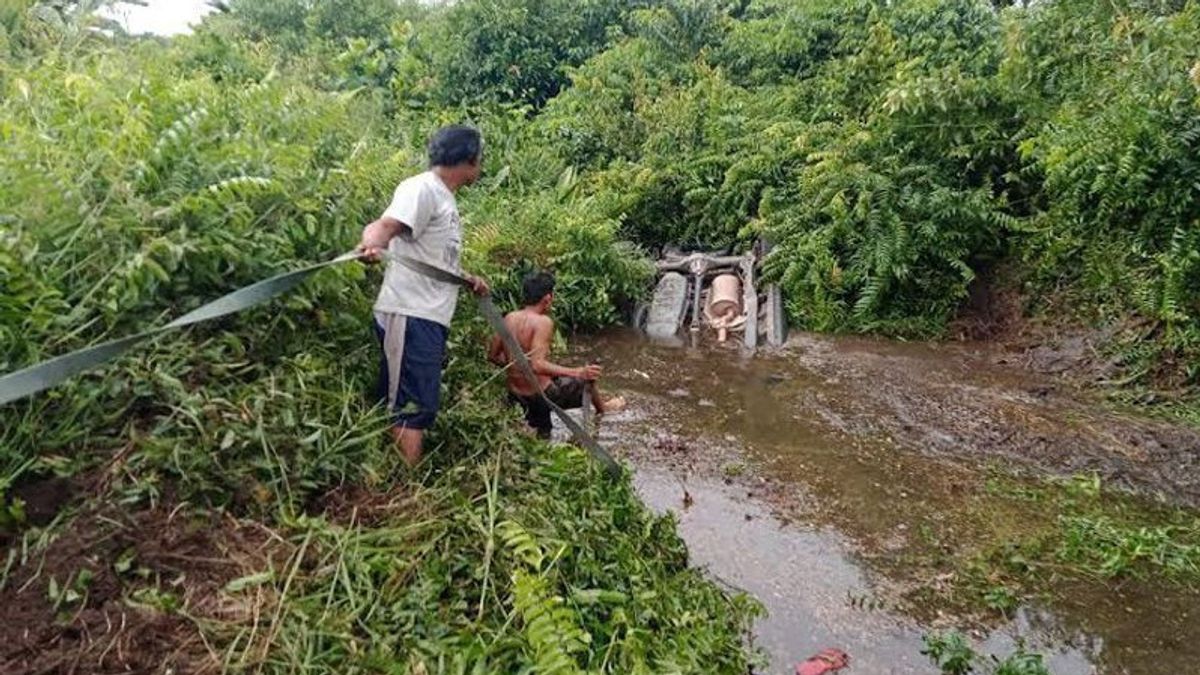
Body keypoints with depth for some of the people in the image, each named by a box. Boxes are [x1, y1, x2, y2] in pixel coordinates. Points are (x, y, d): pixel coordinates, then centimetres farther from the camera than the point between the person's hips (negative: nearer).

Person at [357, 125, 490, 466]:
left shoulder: (444, 197, 22)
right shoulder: (422, 188, -9)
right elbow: (385, 225, -26)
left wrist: (468, 279, 32)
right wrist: (372, 243, -46)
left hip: (430, 317, 10)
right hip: (410, 316, -10)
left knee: (418, 405, 13)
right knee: (412, 407, -10)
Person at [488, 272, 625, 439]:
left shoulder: (509, 318, -1)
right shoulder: (543, 321, -21)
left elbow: (492, 356, 6)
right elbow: (537, 365, -30)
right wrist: (579, 372, -28)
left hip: (516, 395, 6)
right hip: (540, 394, -5)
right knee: (586, 378, 22)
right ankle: (602, 408, 48)